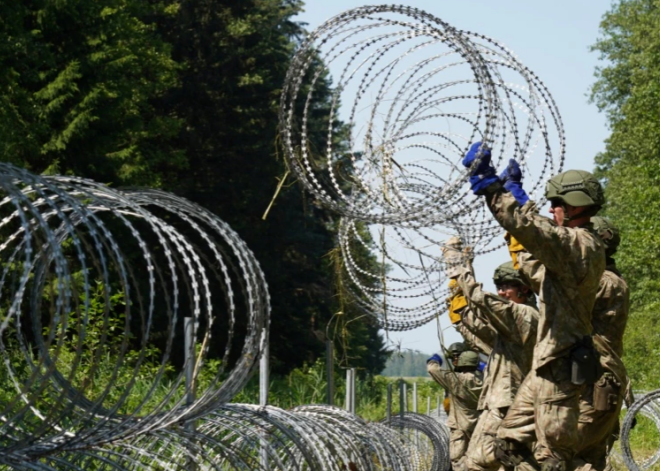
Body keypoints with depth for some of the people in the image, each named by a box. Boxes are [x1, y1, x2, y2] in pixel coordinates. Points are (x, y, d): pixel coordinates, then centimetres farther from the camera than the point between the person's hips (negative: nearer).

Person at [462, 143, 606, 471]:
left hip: (560, 368, -10)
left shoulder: (579, 244, -17)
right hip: (546, 366, 10)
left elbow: (526, 226, -30)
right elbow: (536, 229, 31)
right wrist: (514, 188, 33)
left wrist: (486, 182, -24)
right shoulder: (577, 243, 13)